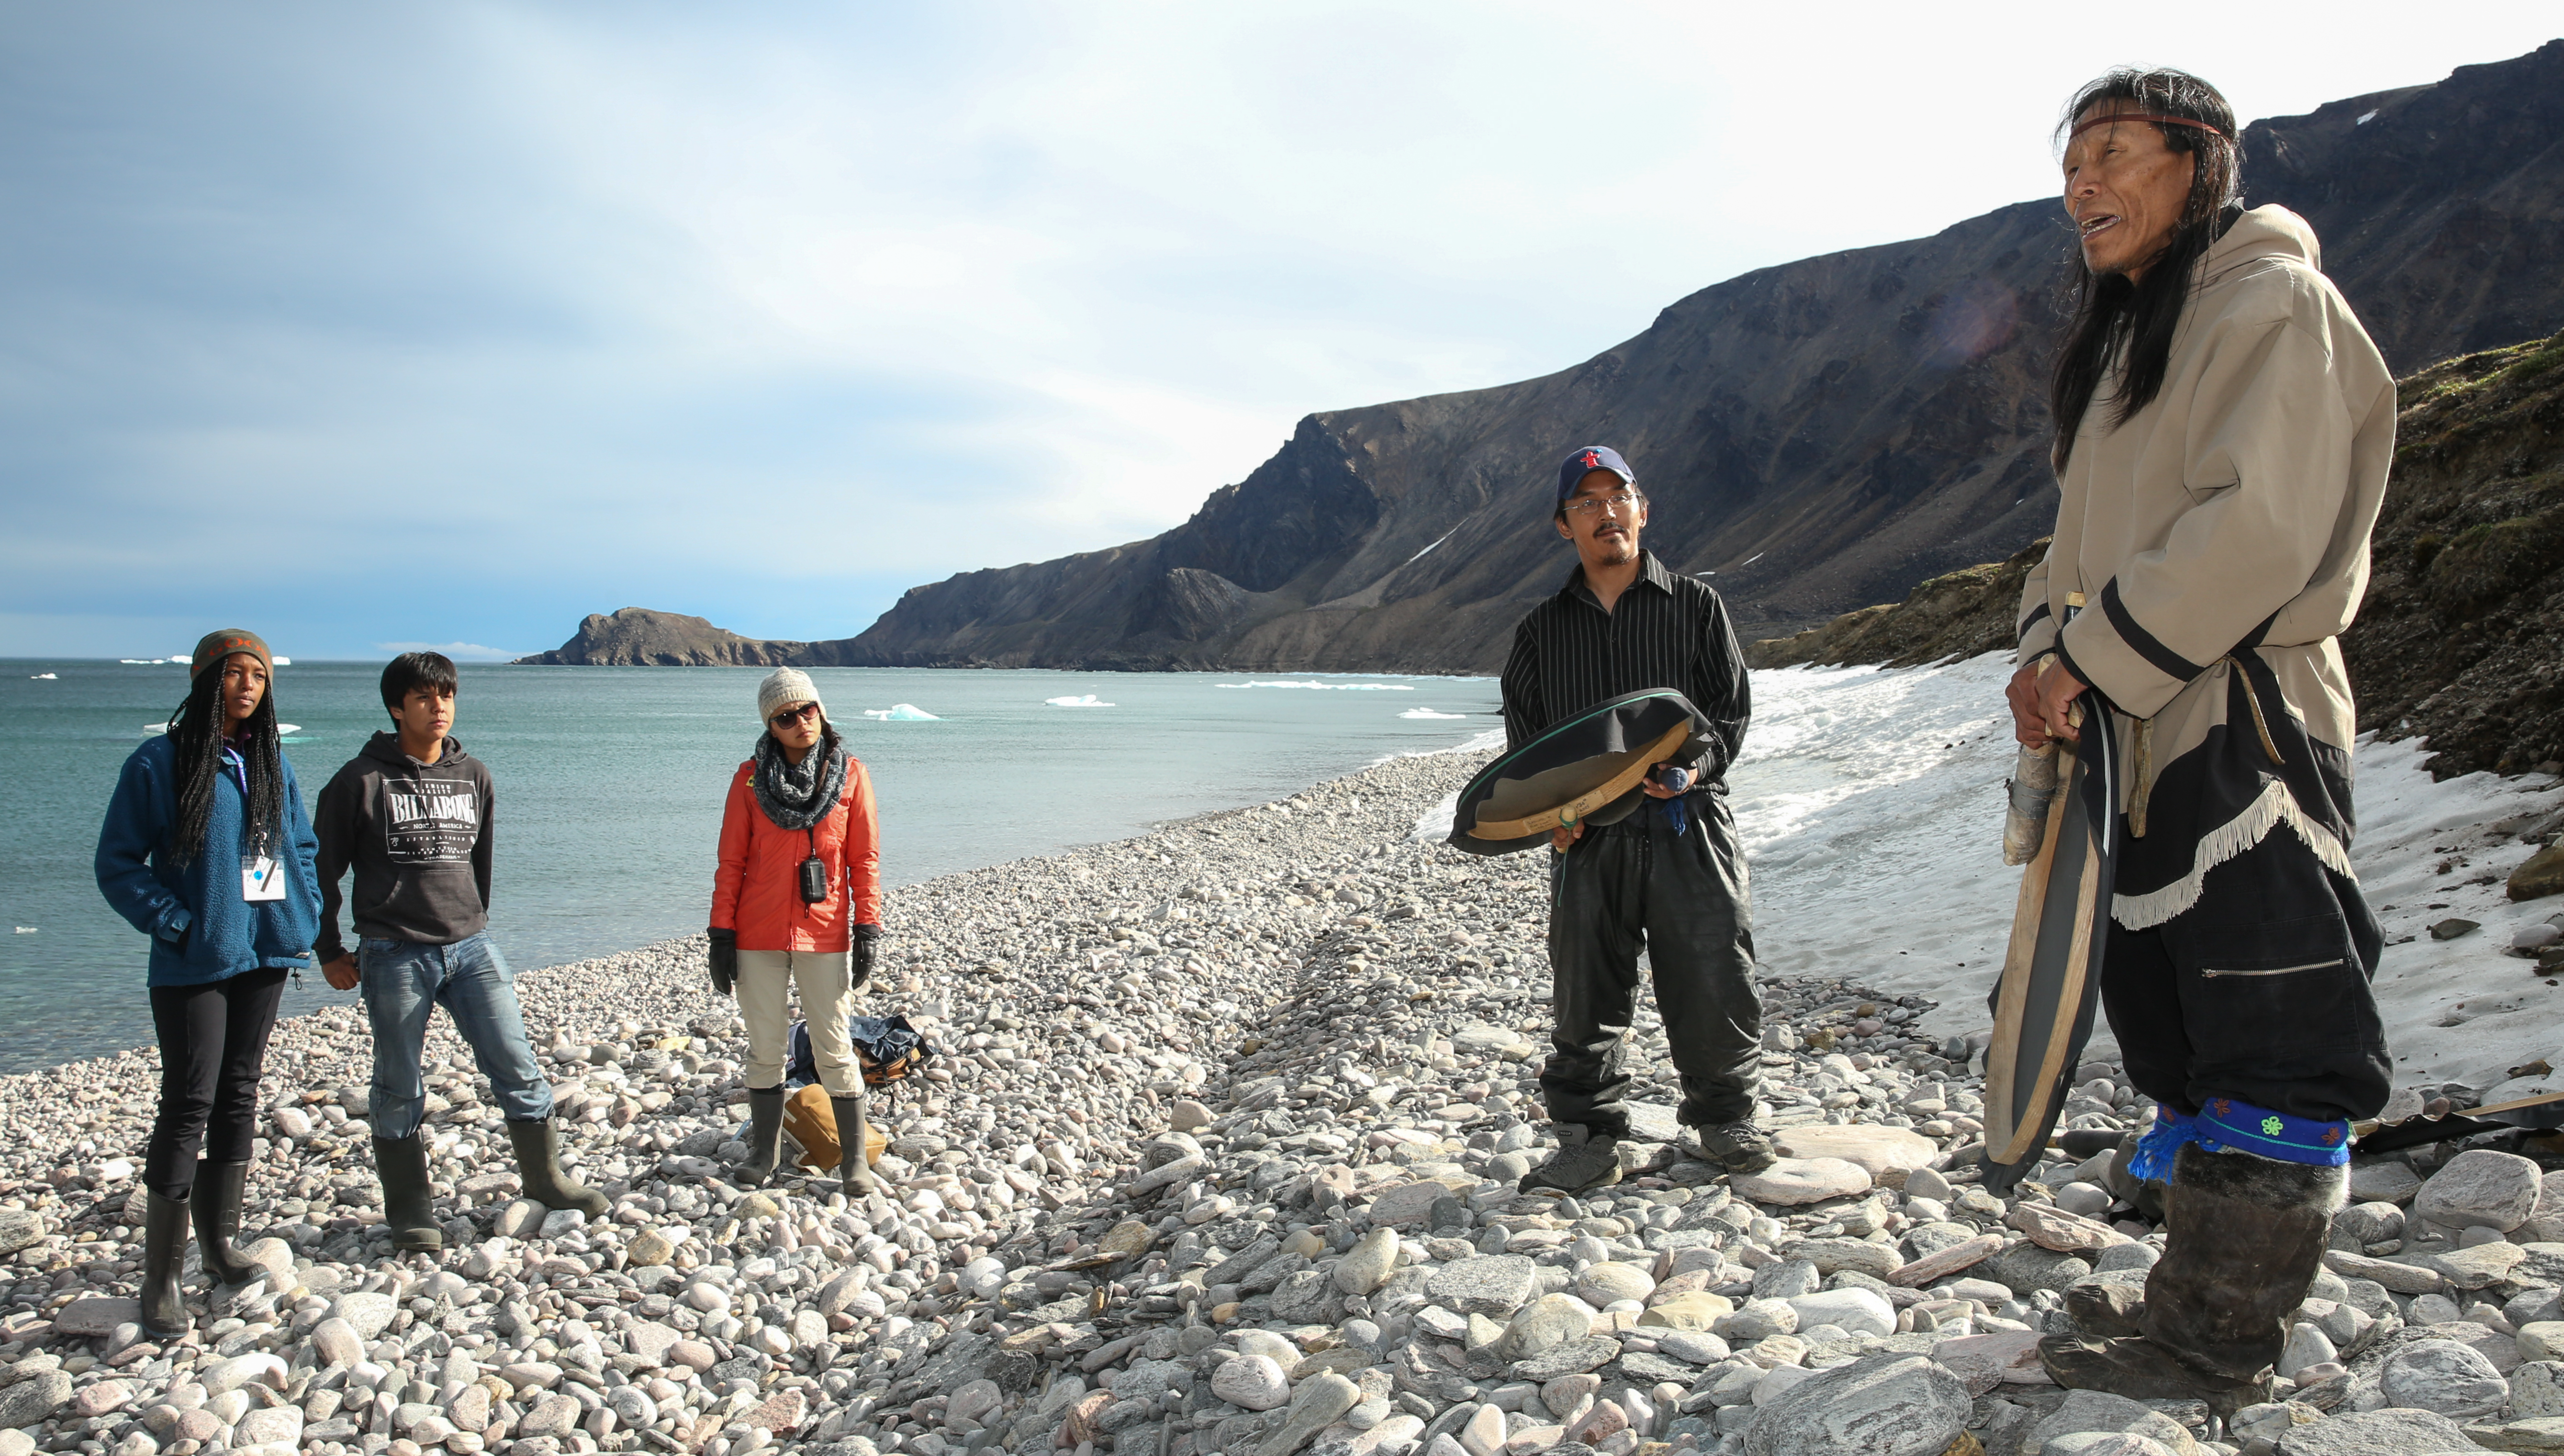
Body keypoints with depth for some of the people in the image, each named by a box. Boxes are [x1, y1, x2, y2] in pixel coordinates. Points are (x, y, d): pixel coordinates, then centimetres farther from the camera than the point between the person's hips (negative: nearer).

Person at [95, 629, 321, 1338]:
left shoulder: (272, 763, 9)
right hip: (196, 962, -5)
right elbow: (117, 864, -6)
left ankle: (219, 1242, 26)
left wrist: (306, 917, 6)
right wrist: (176, 923, -14)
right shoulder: (159, 763, -7)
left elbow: (303, 847, 18)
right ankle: (160, 1279, 3)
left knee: (239, 1096, 13)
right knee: (188, 1106, -6)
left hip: (265, 956, 5)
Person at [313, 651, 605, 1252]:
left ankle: (545, 1178, 17)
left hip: (472, 948, 4)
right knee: (399, 1090, 6)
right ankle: (409, 1209, 19)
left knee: (518, 1067, 2)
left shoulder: (474, 776, 9)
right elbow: (324, 871, 2)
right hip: (395, 956, -3)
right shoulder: (362, 780, -4)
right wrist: (329, 951, 3)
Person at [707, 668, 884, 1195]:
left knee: (834, 1049, 3)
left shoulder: (850, 774, 0)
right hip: (759, 935, 1)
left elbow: (864, 858, 1)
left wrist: (868, 928, -5)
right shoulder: (751, 777, 1)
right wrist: (722, 934, -1)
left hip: (825, 934, -1)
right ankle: (764, 1151, 26)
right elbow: (731, 862, 3)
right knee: (765, 1047, 11)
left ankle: (854, 1159, 13)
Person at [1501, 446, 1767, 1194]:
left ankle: (1722, 1118, 22)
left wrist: (1695, 766, -13)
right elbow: (1523, 735, 14)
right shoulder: (1543, 629, 14)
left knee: (1715, 984, 0)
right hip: (1588, 835, 1)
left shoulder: (1695, 605, 10)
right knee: (1586, 994, 2)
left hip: (1689, 826, -1)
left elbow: (1732, 706, 6)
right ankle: (1589, 1139, 15)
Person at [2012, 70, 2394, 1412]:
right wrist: (2046, 653, 0)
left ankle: (2216, 1349, 3)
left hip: (2244, 723, -9)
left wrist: (2094, 658, -17)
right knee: (2171, 1021, 14)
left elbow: (2258, 525, -19)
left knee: (2262, 1036, -4)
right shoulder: (2122, 336, 22)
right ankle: (2199, 1298, 25)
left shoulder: (2271, 298, -6)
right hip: (2140, 735, 10)